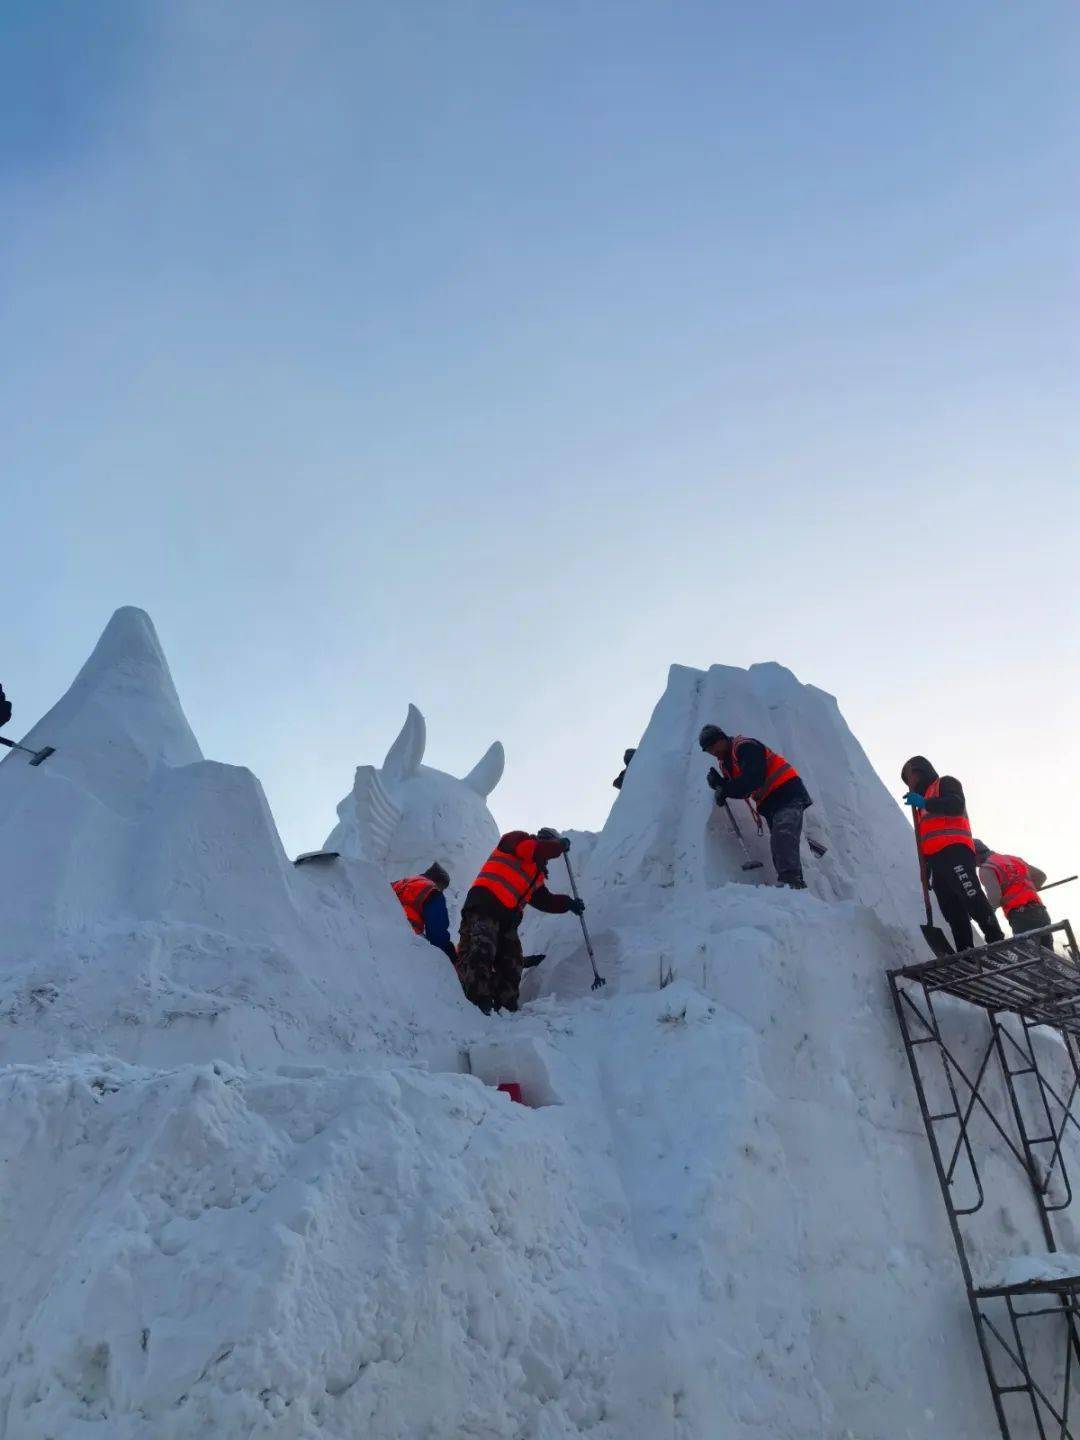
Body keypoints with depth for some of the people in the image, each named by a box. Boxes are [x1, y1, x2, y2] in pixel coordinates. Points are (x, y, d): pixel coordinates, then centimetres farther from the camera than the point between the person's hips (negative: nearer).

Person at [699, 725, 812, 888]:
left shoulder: (745, 746, -12)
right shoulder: (726, 762, 17)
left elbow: (753, 778, -25)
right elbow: (743, 791, 11)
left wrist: (726, 790, -19)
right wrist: (719, 783, -5)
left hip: (787, 791, -10)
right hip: (768, 803, 10)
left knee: (783, 835, -28)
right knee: (778, 847, 4)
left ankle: (792, 882, -41)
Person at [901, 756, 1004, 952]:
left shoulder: (945, 783, 14)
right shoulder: (923, 808, 36)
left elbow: (956, 805, -8)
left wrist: (925, 803, -15)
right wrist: (925, 870, 19)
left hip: (954, 851, -8)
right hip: (936, 860, 8)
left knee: (972, 898, -19)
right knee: (954, 914, -2)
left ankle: (996, 940, -18)